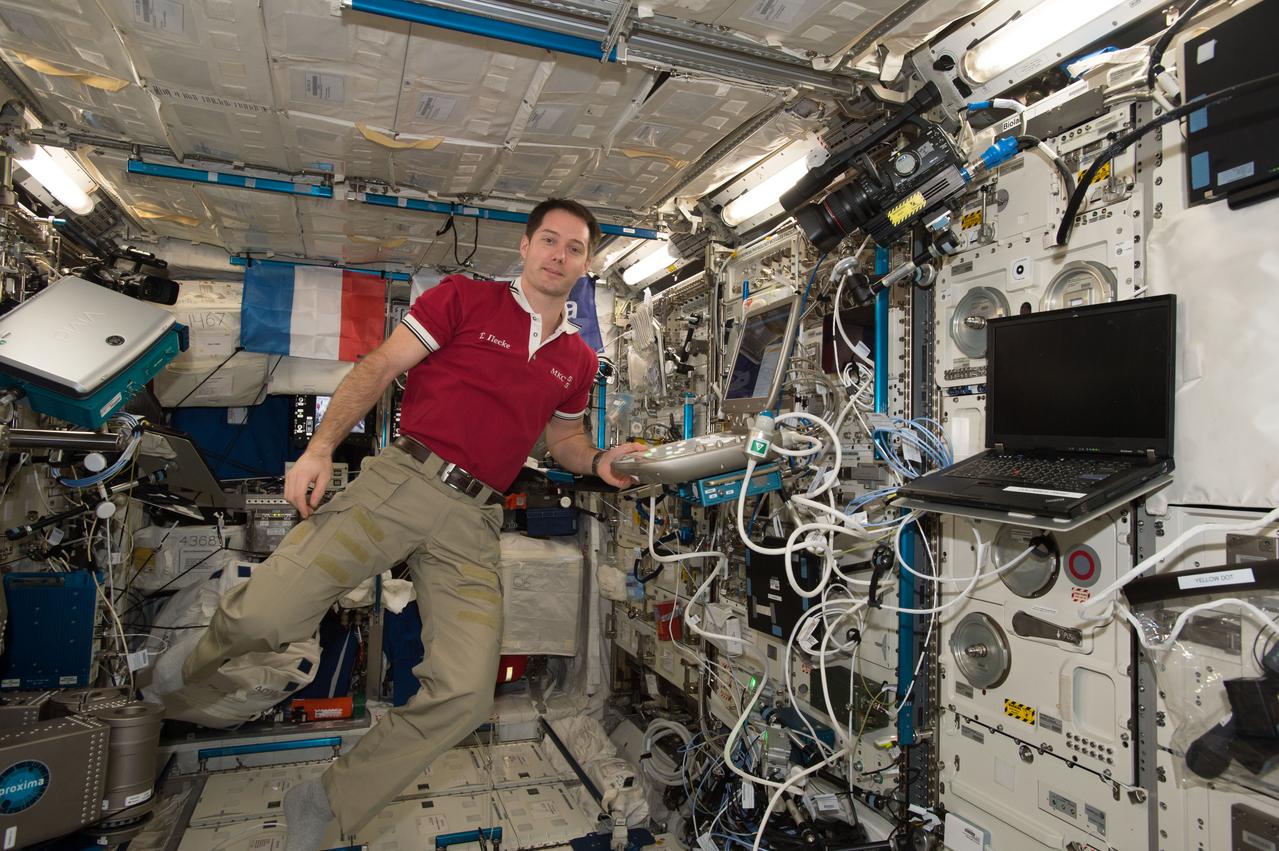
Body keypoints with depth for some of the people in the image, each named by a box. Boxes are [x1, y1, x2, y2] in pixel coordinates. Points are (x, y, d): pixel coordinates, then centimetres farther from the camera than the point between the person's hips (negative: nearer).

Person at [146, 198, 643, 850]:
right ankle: (196, 665, 29)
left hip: (473, 523, 3)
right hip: (403, 479, -2)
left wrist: (598, 461, 6)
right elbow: (379, 367, 3)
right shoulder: (464, 297, 6)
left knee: (466, 694, -11)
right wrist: (321, 446, -7)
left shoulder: (577, 360, 17)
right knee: (264, 615, -11)